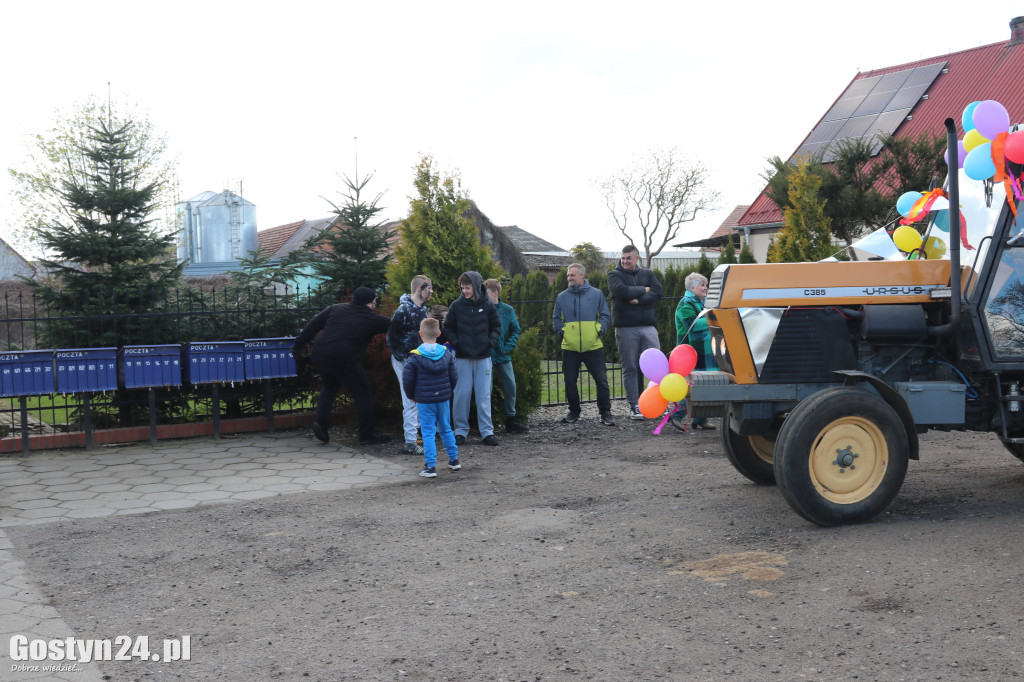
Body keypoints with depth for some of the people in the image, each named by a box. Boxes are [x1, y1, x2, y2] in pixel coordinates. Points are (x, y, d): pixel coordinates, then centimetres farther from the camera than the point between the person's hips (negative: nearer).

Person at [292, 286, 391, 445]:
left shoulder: (335, 309, 11)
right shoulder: (372, 319, 0)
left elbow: (312, 326, 11)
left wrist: (298, 345, 16)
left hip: (320, 357, 5)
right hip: (344, 361, -5)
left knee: (329, 387, 29)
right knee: (363, 393, 9)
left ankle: (321, 422, 13)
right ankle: (367, 435, 12)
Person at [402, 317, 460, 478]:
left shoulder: (414, 357, -12)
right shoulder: (446, 353, 0)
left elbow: (407, 380, -10)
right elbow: (454, 376, 4)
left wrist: (411, 396, 7)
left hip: (424, 401, -4)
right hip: (444, 399, 4)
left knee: (428, 432, 0)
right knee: (446, 429, 18)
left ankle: (430, 467, -2)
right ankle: (454, 460, 26)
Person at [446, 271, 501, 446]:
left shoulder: (488, 305, 1)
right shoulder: (456, 305, 0)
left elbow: (496, 326, 12)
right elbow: (448, 327, 9)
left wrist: (491, 342, -2)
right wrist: (455, 342, -4)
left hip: (483, 356, 0)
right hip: (462, 357, 0)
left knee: (484, 395, 3)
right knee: (461, 394, 2)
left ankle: (487, 431, 9)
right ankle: (461, 430, 13)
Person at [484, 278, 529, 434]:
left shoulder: (507, 310, 2)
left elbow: (516, 330, 10)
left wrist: (508, 346, -2)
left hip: (503, 356, 3)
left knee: (511, 387, 6)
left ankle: (511, 420, 20)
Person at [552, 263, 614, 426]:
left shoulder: (596, 294, 4)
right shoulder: (562, 297, 9)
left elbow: (605, 316, 8)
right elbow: (556, 319, 15)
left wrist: (599, 330, -7)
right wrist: (562, 331, -1)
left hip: (593, 346, -2)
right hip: (570, 347, 2)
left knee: (601, 380, -2)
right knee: (570, 381, 6)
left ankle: (605, 413, 8)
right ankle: (574, 411, 23)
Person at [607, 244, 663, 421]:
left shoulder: (647, 274, 14)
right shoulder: (615, 275, 6)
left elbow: (658, 292, -2)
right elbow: (621, 291, -14)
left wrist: (638, 300, -11)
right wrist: (643, 290, -3)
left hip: (648, 327, 2)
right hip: (626, 328, -2)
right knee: (631, 369, 1)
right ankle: (634, 406, 7)